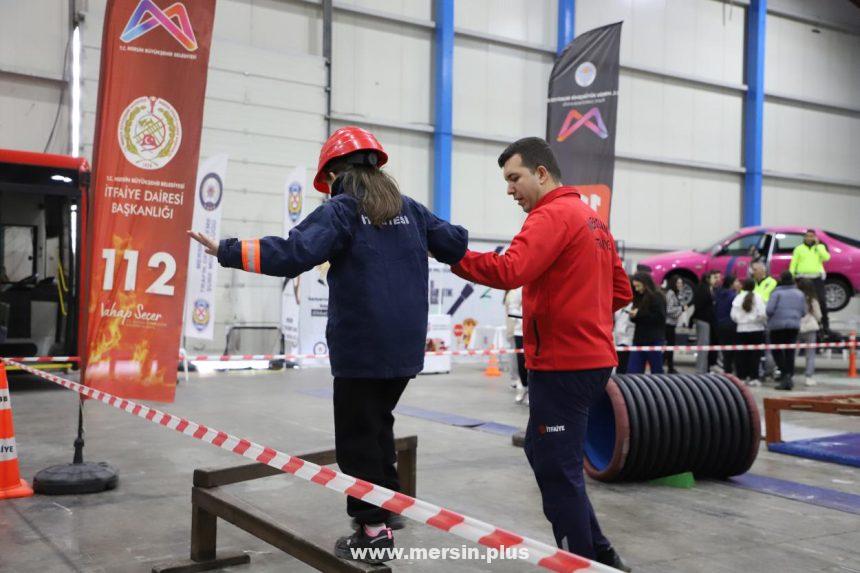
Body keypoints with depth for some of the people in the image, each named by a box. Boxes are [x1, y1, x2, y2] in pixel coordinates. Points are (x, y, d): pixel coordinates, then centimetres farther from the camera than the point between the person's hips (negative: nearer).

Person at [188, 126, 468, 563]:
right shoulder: (409, 209, 8)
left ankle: (373, 529, 8)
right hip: (404, 347, 6)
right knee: (378, 422, 24)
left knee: (358, 434, 4)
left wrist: (227, 251, -17)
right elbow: (455, 244, 10)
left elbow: (293, 254, -22)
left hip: (361, 348, -6)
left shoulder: (340, 210, -9)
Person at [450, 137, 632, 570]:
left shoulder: (552, 215, -13)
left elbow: (509, 271, -28)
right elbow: (621, 291, 21)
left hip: (563, 364, -10)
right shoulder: (591, 219, 17)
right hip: (591, 357, 10)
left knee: (557, 470, -1)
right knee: (544, 453, 19)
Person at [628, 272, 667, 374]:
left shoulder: (657, 297, -6)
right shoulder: (638, 298, 14)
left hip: (654, 340, -7)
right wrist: (633, 315, -2)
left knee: (657, 372, 3)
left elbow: (660, 317, -16)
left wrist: (639, 314, -14)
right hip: (638, 340, 7)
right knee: (633, 371, 0)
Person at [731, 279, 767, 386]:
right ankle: (753, 378, 0)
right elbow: (762, 314, -11)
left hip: (742, 329, 2)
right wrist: (764, 321, 9)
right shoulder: (757, 297, -7)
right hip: (756, 329, -2)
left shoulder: (738, 298, -1)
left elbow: (733, 316, -2)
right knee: (755, 354, 2)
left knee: (742, 354, 7)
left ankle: (741, 377, 7)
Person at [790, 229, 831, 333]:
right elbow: (793, 263, 5)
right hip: (803, 277, 0)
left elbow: (826, 257, -8)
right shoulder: (799, 248, 9)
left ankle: (825, 324, 6)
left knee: (821, 301, -1)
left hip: (817, 278, 0)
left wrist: (817, 245, -6)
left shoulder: (820, 247, 12)